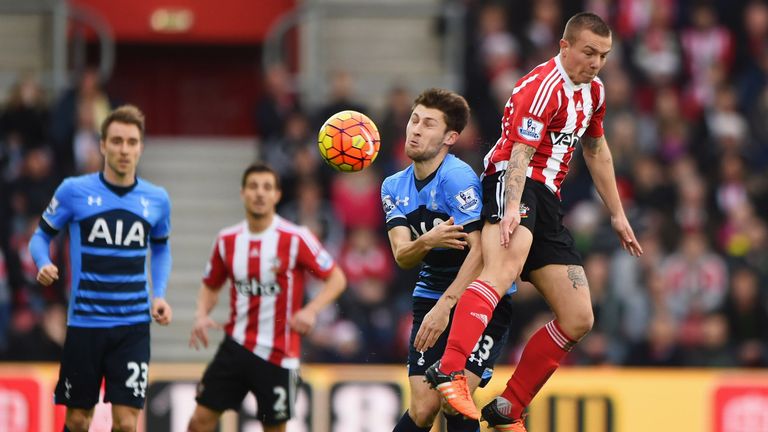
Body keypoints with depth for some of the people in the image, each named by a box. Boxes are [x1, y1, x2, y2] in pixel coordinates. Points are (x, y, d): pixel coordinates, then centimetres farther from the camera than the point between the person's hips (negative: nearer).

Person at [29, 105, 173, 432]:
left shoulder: (157, 199, 3)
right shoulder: (74, 191, -5)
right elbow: (41, 236, 6)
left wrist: (159, 295, 4)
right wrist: (44, 265, -16)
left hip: (133, 327, 1)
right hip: (84, 322, -1)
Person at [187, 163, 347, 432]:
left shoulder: (296, 239, -10)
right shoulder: (228, 240, 4)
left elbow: (336, 279, -6)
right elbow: (211, 286, 18)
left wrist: (311, 310, -22)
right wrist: (202, 315, -2)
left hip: (278, 355, -4)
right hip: (236, 346, 4)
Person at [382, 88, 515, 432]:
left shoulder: (457, 177, -16)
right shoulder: (394, 187, 5)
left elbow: (480, 251, -23)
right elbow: (402, 257, -6)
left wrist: (444, 307, -29)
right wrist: (426, 242, -29)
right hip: (431, 296, 5)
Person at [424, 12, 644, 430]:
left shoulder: (593, 90, 18)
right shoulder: (543, 86, -12)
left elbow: (596, 150, 33)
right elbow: (521, 152, -25)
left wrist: (616, 214, 36)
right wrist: (511, 209, -40)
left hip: (547, 201, 10)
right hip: (512, 183, -10)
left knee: (578, 319, 4)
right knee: (503, 269, -39)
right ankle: (449, 371, -57)